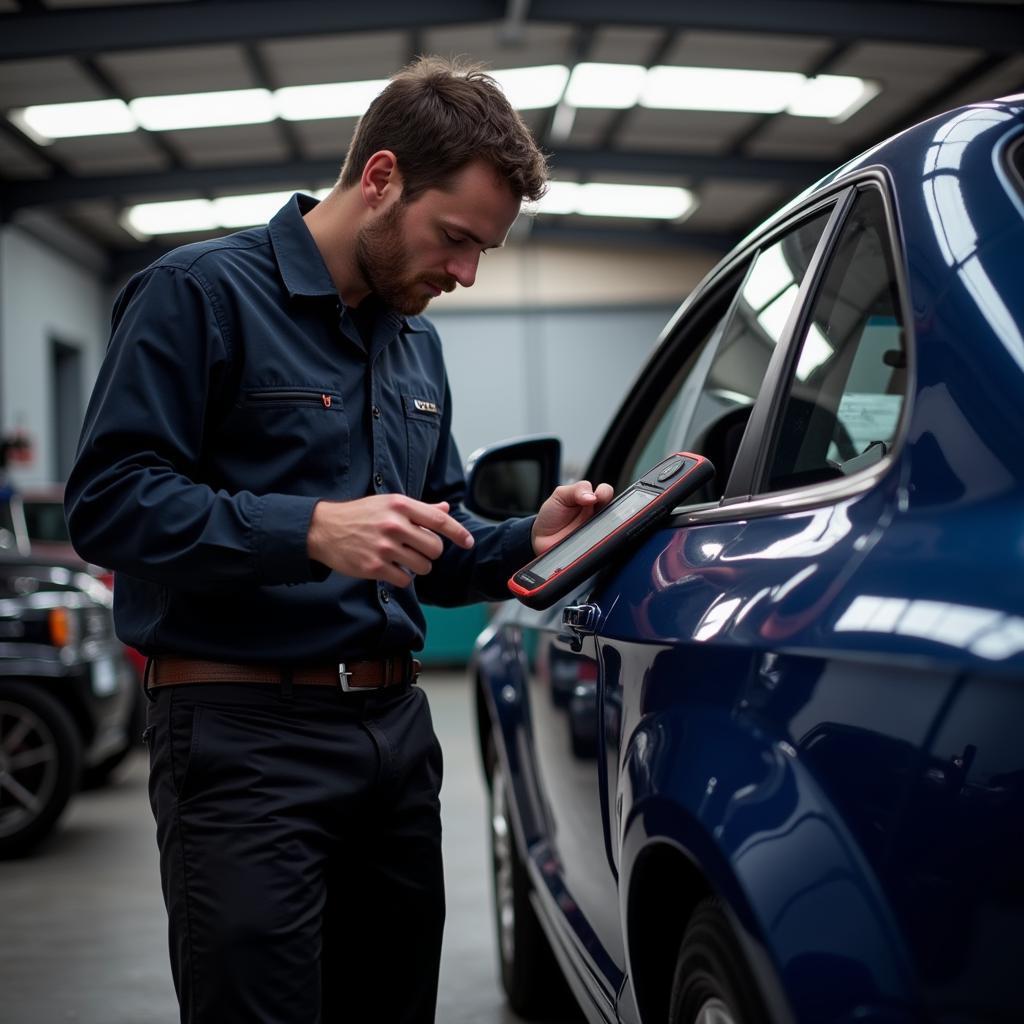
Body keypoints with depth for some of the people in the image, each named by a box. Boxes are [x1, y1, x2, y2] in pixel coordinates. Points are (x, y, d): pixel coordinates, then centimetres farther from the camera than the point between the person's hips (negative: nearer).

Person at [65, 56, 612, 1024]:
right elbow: (107, 500, -15)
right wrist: (312, 530, -25)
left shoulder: (416, 342, 18)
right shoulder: (204, 291, -6)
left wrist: (527, 541, 2)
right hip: (245, 734, -7)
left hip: (397, 727, 7)